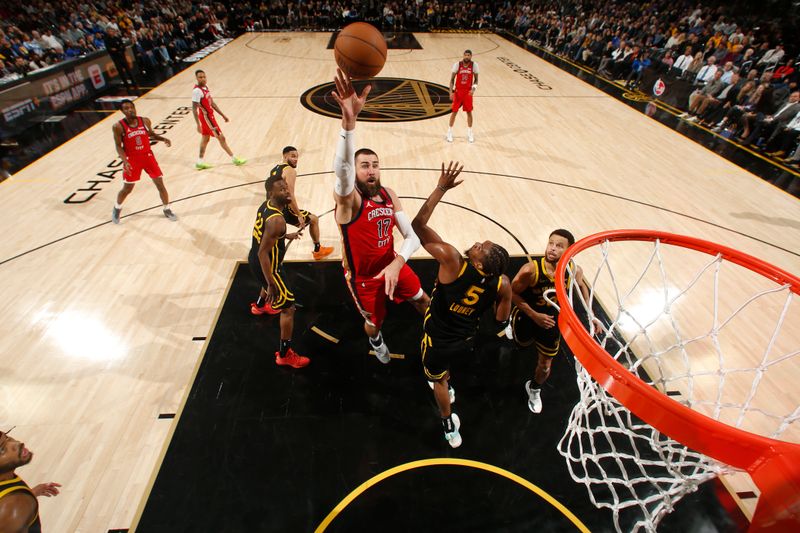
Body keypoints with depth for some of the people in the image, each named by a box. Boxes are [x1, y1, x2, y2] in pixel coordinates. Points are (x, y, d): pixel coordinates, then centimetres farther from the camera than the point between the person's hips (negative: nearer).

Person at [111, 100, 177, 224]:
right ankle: (117, 209, 36)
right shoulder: (118, 127, -14)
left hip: (147, 156, 2)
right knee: (127, 188, 9)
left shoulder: (145, 121, -6)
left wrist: (163, 139, -5)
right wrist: (125, 162, -21)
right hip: (132, 160, -2)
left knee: (160, 184, 1)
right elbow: (118, 146, -8)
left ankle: (167, 210, 19)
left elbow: (151, 134, 13)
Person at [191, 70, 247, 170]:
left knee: (205, 138, 15)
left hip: (210, 116, 10)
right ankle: (234, 159, 9)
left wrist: (222, 115, 15)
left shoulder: (206, 87, 6)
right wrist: (198, 125, -27)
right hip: (206, 117, -10)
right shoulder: (197, 91, -22)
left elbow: (212, 103, 15)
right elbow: (194, 109, -23)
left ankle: (200, 162, 24)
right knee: (221, 138, -1)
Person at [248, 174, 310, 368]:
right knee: (288, 308, -1)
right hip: (266, 266, -10)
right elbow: (263, 253, -31)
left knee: (270, 282, 42)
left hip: (254, 260, 10)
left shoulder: (265, 205, -3)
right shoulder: (276, 220, -32)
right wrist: (271, 285, -27)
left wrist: (286, 236, 28)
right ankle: (284, 355, 10)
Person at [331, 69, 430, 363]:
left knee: (424, 300, 23)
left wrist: (397, 263, -33)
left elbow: (412, 236, -13)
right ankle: (375, 341, 58)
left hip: (392, 265, 5)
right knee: (375, 322, 17)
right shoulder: (348, 198, -27)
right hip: (363, 277, -5)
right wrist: (349, 120, -68)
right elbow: (342, 168, -51)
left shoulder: (389, 195, -9)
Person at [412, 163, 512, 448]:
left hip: (439, 340, -4)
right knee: (443, 363, 40)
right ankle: (447, 388, 66)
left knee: (438, 377, 27)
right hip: (466, 339, 4)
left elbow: (418, 224, -34)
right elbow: (501, 322, -6)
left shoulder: (453, 261, -35)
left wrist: (441, 187, -31)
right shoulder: (503, 285, -23)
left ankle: (450, 428, 47)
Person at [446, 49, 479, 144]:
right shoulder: (457, 64, -10)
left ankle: (470, 133, 15)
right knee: (454, 111, 1)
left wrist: (473, 88, -17)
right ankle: (450, 132, 14)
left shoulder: (474, 65, -7)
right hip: (458, 91, -1)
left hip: (468, 92, 1)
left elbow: (476, 79, 2)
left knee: (469, 112, 3)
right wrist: (451, 91, -16)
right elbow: (452, 79, -5)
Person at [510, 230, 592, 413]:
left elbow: (582, 287, 1)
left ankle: (534, 389, 46)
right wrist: (535, 316, -27)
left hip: (551, 320, 2)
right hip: (527, 315, -2)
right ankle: (514, 324, 66)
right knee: (523, 343, 31)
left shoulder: (574, 271, -25)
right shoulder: (531, 269, -36)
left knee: (545, 365, 13)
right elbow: (513, 293, -22)